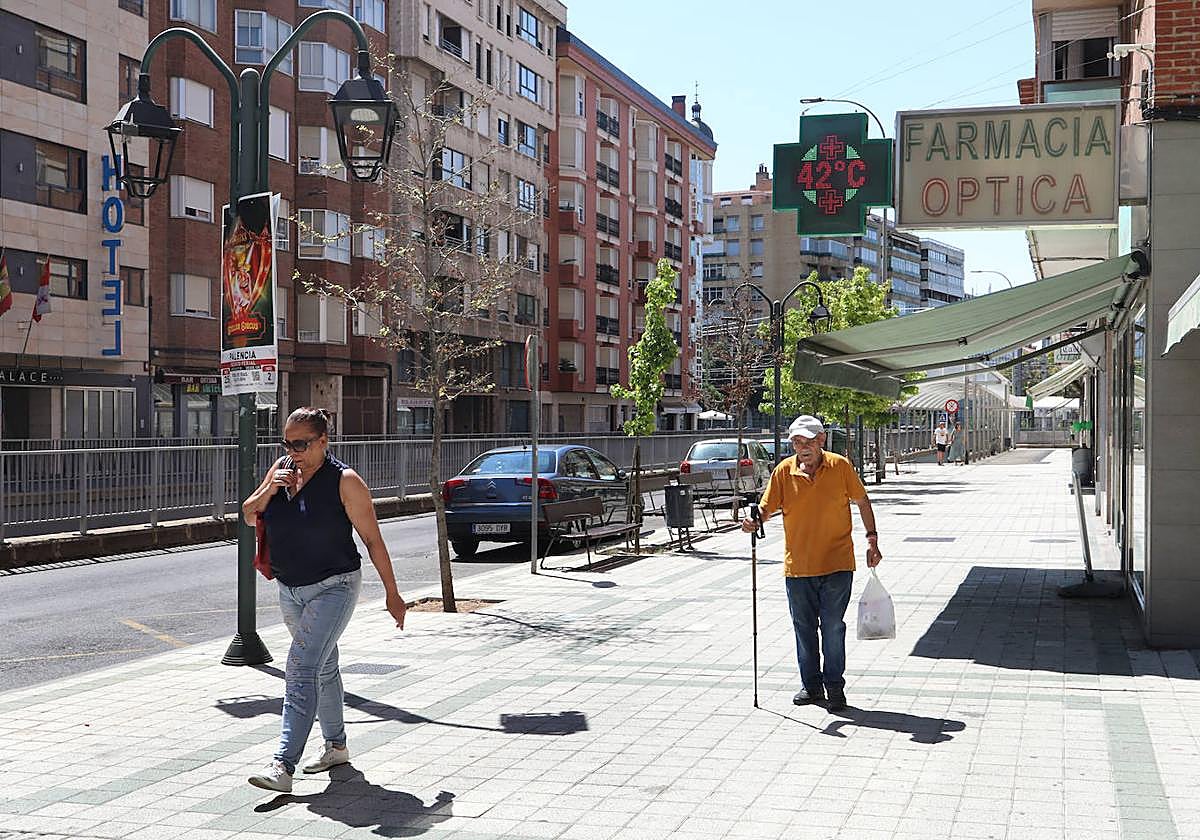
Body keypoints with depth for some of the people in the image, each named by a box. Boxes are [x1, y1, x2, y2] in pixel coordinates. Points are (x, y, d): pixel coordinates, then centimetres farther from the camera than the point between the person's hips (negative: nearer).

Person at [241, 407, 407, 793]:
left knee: (302, 670, -18)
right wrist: (269, 490, -10)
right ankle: (336, 746, 35)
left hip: (334, 587, -7)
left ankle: (283, 766, -22)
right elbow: (249, 515, 10)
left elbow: (372, 539, -9)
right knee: (322, 668, 20)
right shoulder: (280, 470, 4)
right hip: (290, 589, 7)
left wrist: (392, 592, -6)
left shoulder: (344, 481, -13)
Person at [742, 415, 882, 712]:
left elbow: (862, 502, 7)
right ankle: (811, 685, 23)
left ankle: (835, 685, 11)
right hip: (797, 564, 2)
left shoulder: (840, 466, -3)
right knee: (804, 628, 10)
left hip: (837, 564, -2)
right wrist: (754, 522, -22)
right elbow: (766, 508, 0)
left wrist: (872, 540, 3)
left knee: (833, 626, -1)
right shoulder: (784, 471, -1)